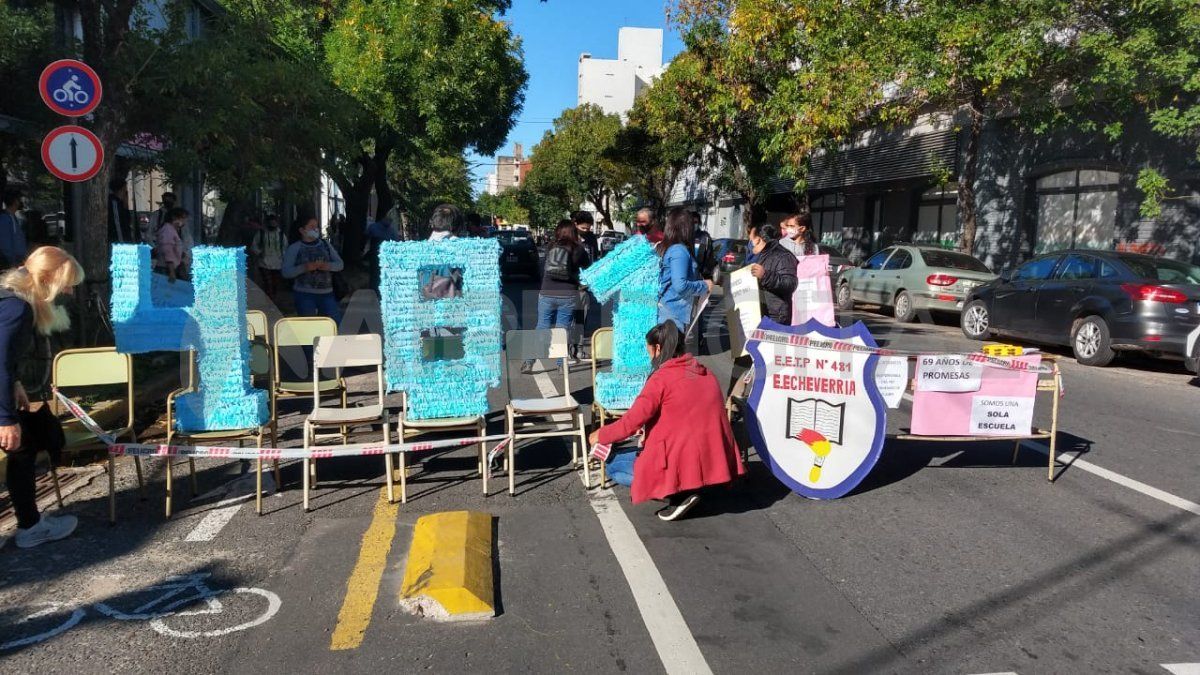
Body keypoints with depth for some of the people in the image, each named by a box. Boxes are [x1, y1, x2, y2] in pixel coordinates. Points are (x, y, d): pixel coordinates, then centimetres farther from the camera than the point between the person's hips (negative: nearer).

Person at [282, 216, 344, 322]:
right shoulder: (294, 248, 0)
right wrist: (304, 268, -23)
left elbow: (340, 264, 9)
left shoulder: (325, 245, 10)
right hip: (304, 294, -3)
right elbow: (286, 272, -7)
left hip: (326, 293, 3)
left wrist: (329, 266, -13)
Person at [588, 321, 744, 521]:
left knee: (613, 466, 10)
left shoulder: (661, 378, -11)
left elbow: (633, 420, -11)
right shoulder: (705, 372, 9)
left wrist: (602, 435, 6)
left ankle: (678, 492, -5)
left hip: (683, 460, -8)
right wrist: (652, 432, 25)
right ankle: (685, 488, 7)